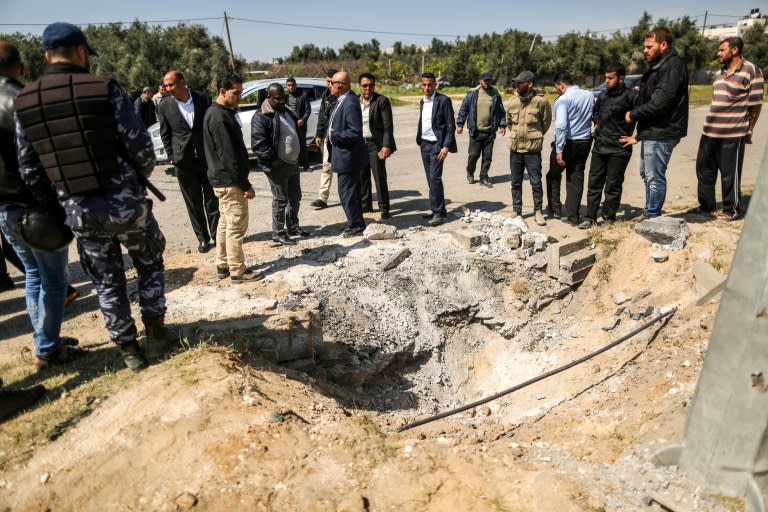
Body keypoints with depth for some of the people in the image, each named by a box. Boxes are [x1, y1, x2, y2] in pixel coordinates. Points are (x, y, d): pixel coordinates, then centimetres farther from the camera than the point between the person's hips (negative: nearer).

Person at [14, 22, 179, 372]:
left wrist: (56, 206, 15)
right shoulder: (105, 90, -9)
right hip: (126, 204, -3)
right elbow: (141, 147, -10)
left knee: (107, 284, 15)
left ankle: (129, 351, 25)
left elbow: (29, 171, 4)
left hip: (81, 213, 3)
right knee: (150, 265, 20)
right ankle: (156, 333, 25)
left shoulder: (23, 103, 3)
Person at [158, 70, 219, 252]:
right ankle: (203, 238, 18)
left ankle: (217, 235, 16)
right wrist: (172, 158, 0)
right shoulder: (164, 106, -1)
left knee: (212, 200, 6)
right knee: (194, 204, 7)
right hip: (184, 162, 1)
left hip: (207, 158, 0)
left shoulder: (203, 99, -2)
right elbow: (165, 135, 6)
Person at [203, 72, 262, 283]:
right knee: (236, 226, -3)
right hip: (230, 181, -10)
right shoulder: (220, 117, -19)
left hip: (222, 179, 10)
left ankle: (223, 265, 25)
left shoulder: (217, 113, 14)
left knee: (225, 223, 16)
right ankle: (237, 271, 6)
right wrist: (245, 185, -20)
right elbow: (229, 156, -23)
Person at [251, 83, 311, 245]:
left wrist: (302, 157, 11)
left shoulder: (288, 112, 14)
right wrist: (272, 159, -19)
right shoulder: (261, 117, -13)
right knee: (280, 200, -1)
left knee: (295, 197, 17)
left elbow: (298, 136, 20)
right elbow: (258, 144, -20)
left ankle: (292, 226, 34)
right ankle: (278, 233, 11)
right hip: (277, 166, -8)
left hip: (293, 163, 8)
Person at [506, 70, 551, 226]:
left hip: (533, 148, -4)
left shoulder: (541, 101, -10)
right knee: (516, 182, 11)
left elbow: (546, 122, 2)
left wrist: (535, 136, 8)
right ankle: (516, 211, 22)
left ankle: (538, 211, 15)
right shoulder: (512, 101, 2)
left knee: (536, 182, 2)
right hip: (515, 147, 4)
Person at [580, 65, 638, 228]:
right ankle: (590, 217, 12)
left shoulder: (631, 96, -10)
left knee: (613, 186, 2)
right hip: (599, 147, 6)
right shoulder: (602, 96, 12)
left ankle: (609, 218, 13)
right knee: (594, 184, 7)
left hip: (619, 149, -6)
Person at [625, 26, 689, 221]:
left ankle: (652, 216, 7)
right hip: (651, 131, 10)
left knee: (654, 177, -3)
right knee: (646, 173, 18)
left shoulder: (673, 66, -16)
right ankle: (649, 211, 30)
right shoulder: (658, 65, 16)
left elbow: (660, 102, -23)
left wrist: (634, 114, -12)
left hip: (661, 133, -10)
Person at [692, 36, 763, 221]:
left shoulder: (751, 71, -6)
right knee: (704, 169, 12)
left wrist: (748, 131, -5)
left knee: (730, 174, 0)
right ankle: (706, 205, 24)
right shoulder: (720, 73, 15)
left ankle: (732, 209, 12)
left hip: (733, 134, -7)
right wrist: (711, 125, 19)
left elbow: (755, 105, -6)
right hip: (710, 131, 7)